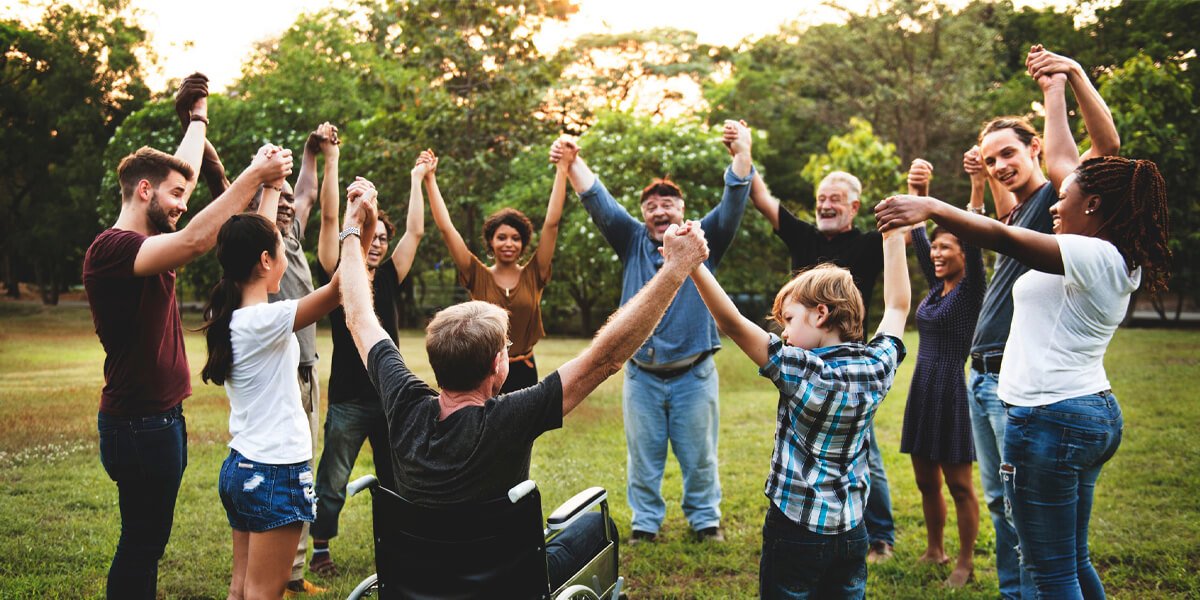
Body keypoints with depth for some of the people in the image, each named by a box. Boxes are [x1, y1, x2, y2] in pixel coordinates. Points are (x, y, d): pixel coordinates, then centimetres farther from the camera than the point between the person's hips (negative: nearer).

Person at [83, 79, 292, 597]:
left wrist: (199, 118, 34)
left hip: (161, 416, 10)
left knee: (147, 539, 16)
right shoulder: (112, 248, -19)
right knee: (141, 543, -1)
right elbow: (193, 242, -35)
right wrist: (254, 176, -33)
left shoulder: (146, 240, 9)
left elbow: (183, 171, 24)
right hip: (140, 423, -10)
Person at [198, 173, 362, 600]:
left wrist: (272, 187, 26)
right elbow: (341, 287, -29)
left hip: (240, 466, 9)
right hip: (276, 473, -9)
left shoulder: (228, 315, 3)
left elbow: (254, 238, 17)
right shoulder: (265, 321, -20)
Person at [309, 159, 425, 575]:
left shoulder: (389, 278, 8)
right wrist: (331, 161, -14)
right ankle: (320, 549, 20)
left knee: (395, 479, 13)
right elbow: (329, 217, -10)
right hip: (349, 400, -4)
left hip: (390, 395, 4)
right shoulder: (338, 275, -3)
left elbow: (415, 231, 10)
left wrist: (417, 178, 14)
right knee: (333, 482, 5)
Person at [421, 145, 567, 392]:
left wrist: (562, 169, -8)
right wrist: (430, 179, -8)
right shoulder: (479, 277, 0)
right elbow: (446, 228, -5)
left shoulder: (533, 276, 1)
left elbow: (551, 224, -4)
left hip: (524, 374, 1)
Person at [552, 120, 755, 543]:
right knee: (643, 456, 10)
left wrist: (742, 154, -28)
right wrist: (573, 162, -20)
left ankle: (705, 518, 26)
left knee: (698, 455, 9)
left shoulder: (702, 240, 3)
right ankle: (646, 521, 24)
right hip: (641, 374, 1)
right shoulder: (633, 241, 6)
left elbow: (733, 203, -11)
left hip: (693, 373, -1)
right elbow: (598, 202, -4)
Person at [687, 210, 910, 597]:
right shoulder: (877, 368, -3)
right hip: (852, 532, 5)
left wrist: (693, 265, -28)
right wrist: (894, 238, 21)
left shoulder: (803, 372, -19)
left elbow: (732, 323, -25)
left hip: (794, 532, -5)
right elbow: (897, 307, 14)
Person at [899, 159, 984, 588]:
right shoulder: (936, 287, 11)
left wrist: (978, 188, -30)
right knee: (926, 480, 14)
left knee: (959, 484, 1)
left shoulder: (971, 290, -6)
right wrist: (917, 192, -3)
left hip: (953, 391, -7)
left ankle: (965, 563, 12)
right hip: (923, 389, 7)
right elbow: (918, 235, 8)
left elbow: (974, 240, -20)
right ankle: (935, 551, 29)